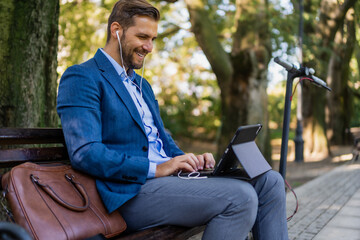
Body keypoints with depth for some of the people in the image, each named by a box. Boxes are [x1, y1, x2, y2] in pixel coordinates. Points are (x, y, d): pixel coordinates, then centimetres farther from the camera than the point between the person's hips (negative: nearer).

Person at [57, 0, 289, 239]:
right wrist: (157, 168, -20)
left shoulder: (142, 84, 24)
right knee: (240, 197, -25)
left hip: (169, 176, 9)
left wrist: (188, 160, 4)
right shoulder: (81, 78, -4)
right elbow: (85, 153, -17)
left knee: (269, 181, -4)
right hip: (132, 190, -8)